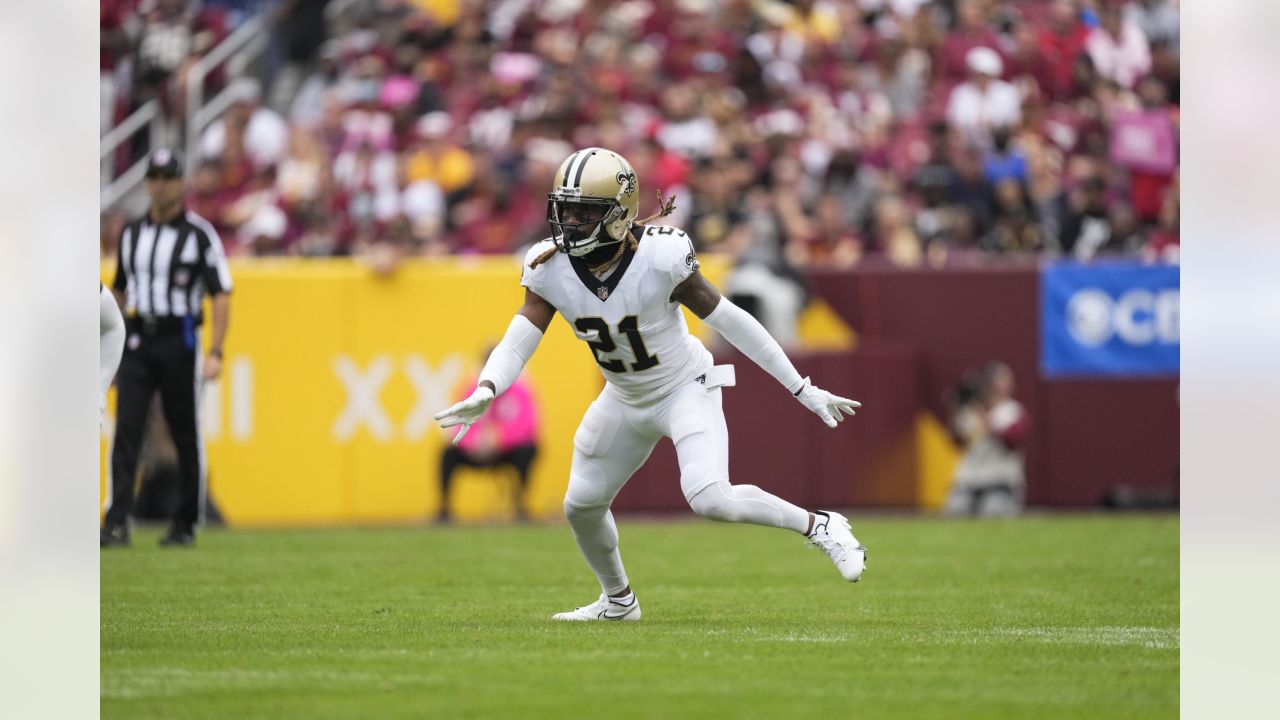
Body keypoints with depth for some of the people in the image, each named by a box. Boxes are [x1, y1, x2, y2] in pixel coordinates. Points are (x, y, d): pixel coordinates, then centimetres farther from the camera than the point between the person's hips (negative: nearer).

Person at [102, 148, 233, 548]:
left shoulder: (199, 233, -3)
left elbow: (221, 294, -7)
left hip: (178, 342, -4)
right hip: (136, 343, 4)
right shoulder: (131, 232, 12)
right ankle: (117, 522, -15)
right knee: (126, 428, -9)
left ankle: (185, 524, 12)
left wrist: (216, 351, -16)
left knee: (186, 435, 3)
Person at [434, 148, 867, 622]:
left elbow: (729, 321, -20)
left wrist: (804, 390, -16)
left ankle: (819, 526, -5)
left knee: (710, 499, -26)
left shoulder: (661, 258, -29)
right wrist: (484, 393, -42)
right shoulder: (550, 268, -17)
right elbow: (517, 342, -19)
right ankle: (618, 600, 41)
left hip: (685, 389, -6)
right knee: (582, 505, 14)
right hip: (625, 401, 6)